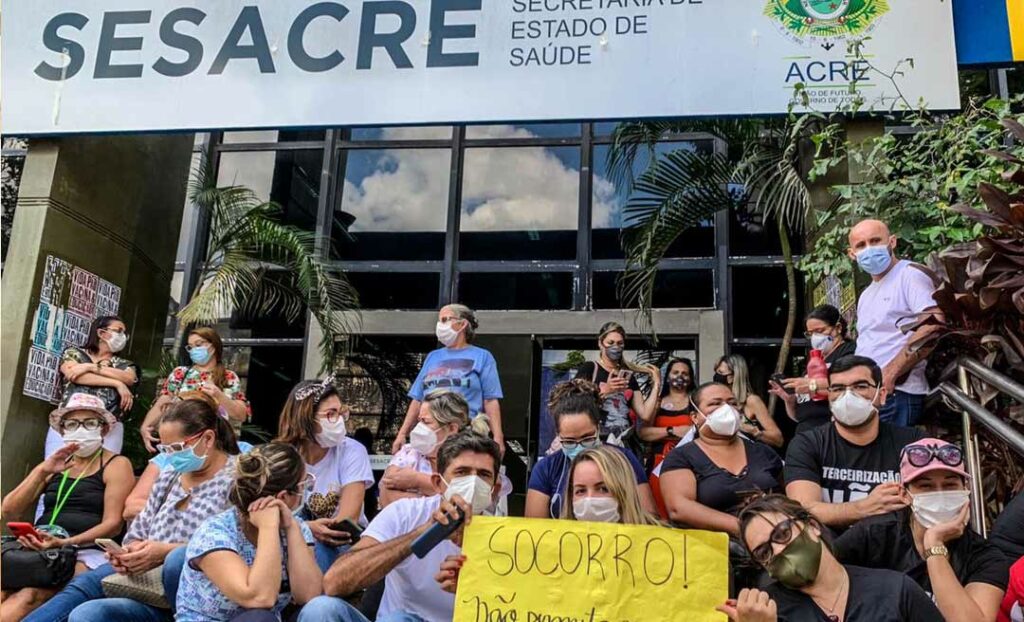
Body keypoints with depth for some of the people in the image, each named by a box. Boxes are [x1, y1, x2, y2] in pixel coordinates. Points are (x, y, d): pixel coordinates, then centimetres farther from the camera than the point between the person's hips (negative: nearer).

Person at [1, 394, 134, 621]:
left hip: (87, 553, -4)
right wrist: (42, 471, -1)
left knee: (30, 596, -32)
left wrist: (66, 543, -19)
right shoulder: (56, 464, 23)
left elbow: (113, 524, -4)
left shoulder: (116, 465, 7)